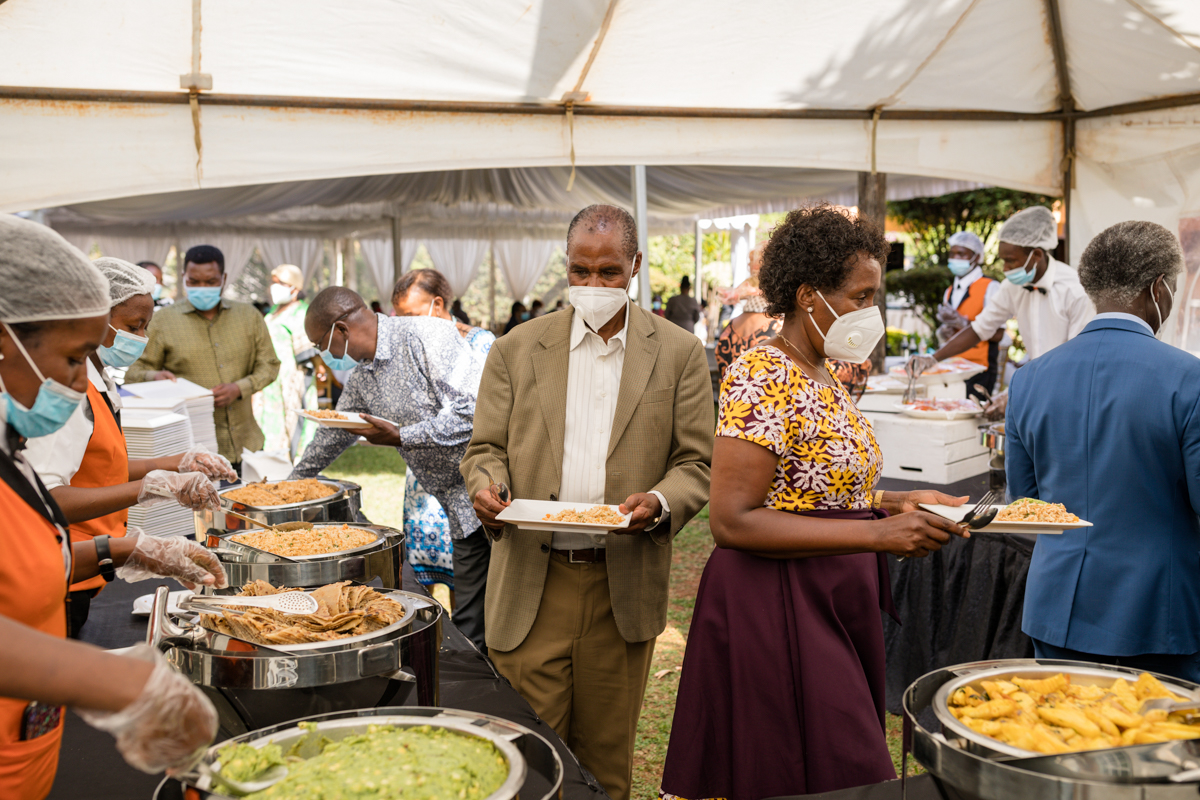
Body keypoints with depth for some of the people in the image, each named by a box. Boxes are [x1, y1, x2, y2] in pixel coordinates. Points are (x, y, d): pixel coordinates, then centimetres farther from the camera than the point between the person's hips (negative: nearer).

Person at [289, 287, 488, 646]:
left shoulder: (426, 335, -12)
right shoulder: (362, 378, 16)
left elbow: (473, 410, -21)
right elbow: (332, 435, 33)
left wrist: (398, 437, -15)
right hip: (464, 511, 8)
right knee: (470, 621, 6)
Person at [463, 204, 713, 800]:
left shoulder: (680, 354, 3)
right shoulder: (516, 349, 6)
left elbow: (697, 464, 2)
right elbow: (486, 447, 8)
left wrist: (659, 503, -18)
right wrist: (486, 487, -14)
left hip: (625, 587, 0)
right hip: (530, 583, 0)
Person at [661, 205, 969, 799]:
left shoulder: (823, 378, 11)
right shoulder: (763, 378, -17)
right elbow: (734, 521, -23)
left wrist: (896, 502, 4)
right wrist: (877, 533, -24)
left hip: (835, 605, 9)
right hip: (777, 610, -9)